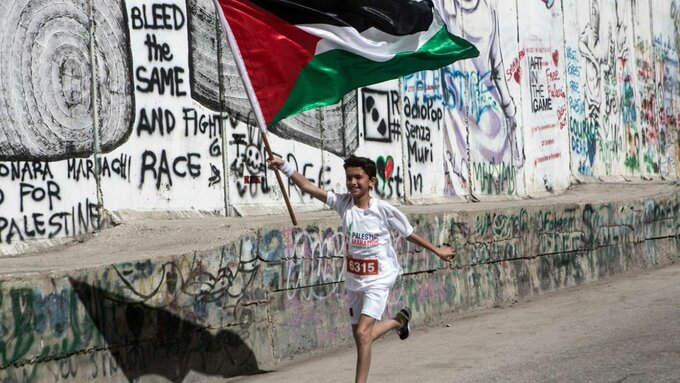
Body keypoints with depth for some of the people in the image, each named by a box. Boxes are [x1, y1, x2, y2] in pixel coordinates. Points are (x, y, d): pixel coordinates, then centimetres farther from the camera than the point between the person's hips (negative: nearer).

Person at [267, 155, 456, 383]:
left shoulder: (384, 210, -13)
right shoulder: (344, 203, -8)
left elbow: (409, 234, 3)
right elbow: (309, 187, -17)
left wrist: (437, 251, 12)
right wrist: (285, 167, -30)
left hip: (378, 280, -5)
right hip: (353, 280, 5)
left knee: (363, 333, -18)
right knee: (359, 334, 17)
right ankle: (398, 321, 45)